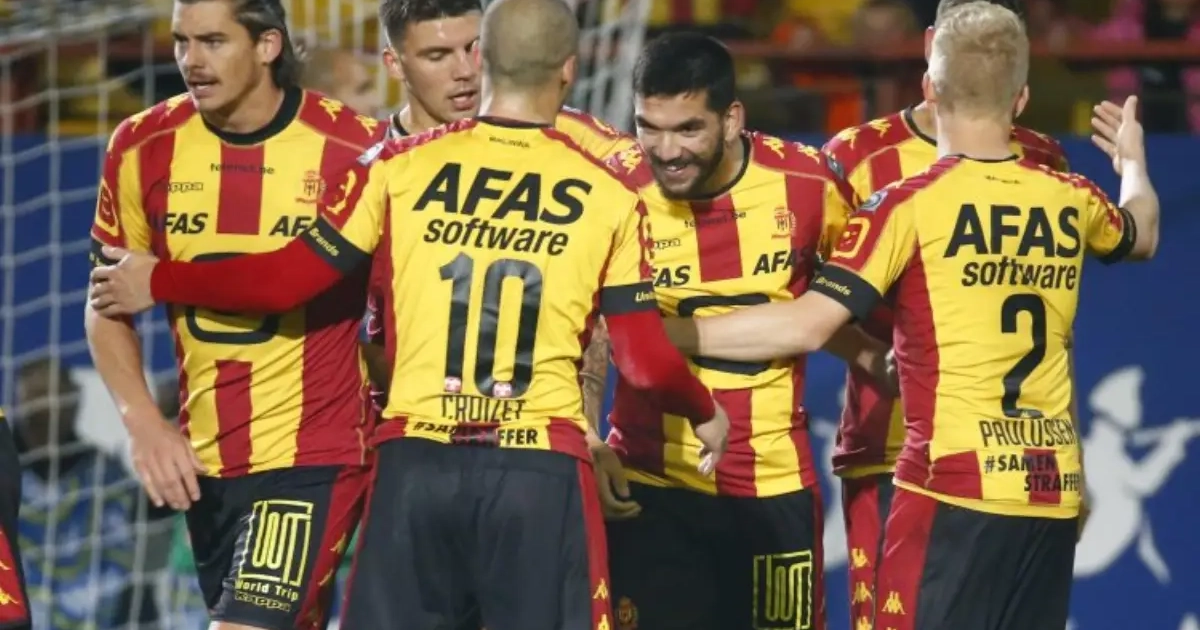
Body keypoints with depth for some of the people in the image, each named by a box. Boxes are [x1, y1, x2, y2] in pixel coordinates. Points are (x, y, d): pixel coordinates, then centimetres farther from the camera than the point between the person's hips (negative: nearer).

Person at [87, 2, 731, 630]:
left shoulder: (401, 166, 3)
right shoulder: (609, 194, 2)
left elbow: (287, 280, 5)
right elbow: (646, 361, 3)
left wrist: (158, 282, 20)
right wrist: (706, 415, 24)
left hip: (416, 461, 1)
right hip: (543, 469, -1)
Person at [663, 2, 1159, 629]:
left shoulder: (910, 206, -8)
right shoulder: (1072, 201, 9)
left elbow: (806, 325, -14)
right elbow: (1142, 234, 33)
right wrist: (1132, 163, 56)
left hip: (955, 489, -6)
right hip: (1054, 495, 6)